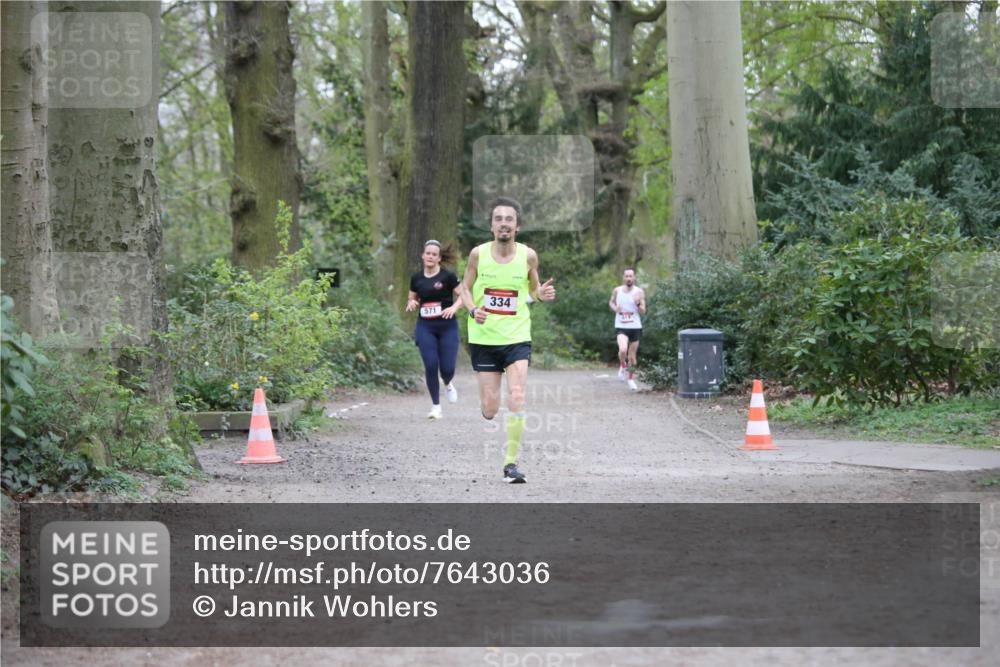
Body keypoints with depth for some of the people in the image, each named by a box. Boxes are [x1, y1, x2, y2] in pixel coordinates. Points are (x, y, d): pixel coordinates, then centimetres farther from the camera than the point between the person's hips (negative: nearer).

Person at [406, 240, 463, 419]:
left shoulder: (448, 276, -5)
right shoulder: (416, 278, 6)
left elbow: (462, 295, -2)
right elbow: (412, 299, 17)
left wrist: (454, 307, -20)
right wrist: (412, 303, -5)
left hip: (447, 326, -2)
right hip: (425, 327, 2)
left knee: (447, 368, -6)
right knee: (430, 366, -9)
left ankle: (448, 385, 32)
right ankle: (435, 406, 4)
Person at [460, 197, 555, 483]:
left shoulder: (528, 255, -3)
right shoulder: (478, 254, -5)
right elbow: (465, 288, 7)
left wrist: (541, 293, -11)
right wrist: (473, 310, -13)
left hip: (517, 338, 0)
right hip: (483, 338, 0)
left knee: (516, 398, -16)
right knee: (489, 410, 1)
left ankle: (511, 462, -6)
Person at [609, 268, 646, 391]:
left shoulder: (639, 292, -3)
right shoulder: (617, 290, 1)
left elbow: (643, 312, -3)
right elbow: (611, 302, 19)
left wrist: (638, 304, -24)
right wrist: (615, 308, -3)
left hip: (635, 327, 1)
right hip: (621, 327, -1)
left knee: (632, 355, 9)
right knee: (623, 350, -26)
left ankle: (631, 379, 28)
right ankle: (622, 366, 6)